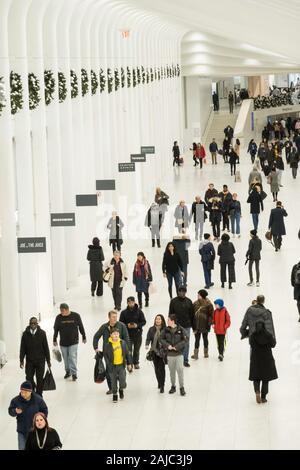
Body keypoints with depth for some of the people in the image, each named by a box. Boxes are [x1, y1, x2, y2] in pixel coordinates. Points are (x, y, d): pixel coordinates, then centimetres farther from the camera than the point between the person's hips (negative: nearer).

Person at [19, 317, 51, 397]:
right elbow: (22, 348, 2)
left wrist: (48, 360, 1)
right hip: (29, 361, 1)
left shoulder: (42, 333, -5)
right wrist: (21, 360, 0)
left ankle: (39, 395, 17)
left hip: (40, 360, -1)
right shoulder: (25, 334, -3)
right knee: (29, 378, 0)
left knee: (40, 378, 4)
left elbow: (46, 348, 0)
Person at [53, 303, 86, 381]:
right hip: (63, 342, 2)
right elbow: (56, 330, 5)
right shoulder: (59, 318, -4)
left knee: (72, 357, -8)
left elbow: (81, 327, 4)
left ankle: (74, 373, -2)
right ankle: (68, 371, 26)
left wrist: (84, 337, 10)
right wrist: (54, 340, 8)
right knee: (66, 358, 10)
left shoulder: (76, 316, -7)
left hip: (73, 342, -2)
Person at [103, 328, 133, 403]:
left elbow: (127, 353, 6)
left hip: (121, 365, 1)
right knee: (113, 381, 8)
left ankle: (121, 389, 31)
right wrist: (108, 364, -10)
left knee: (122, 380, -2)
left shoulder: (123, 343, -2)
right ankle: (114, 394, 27)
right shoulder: (107, 345, -10)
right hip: (112, 366, -1)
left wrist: (129, 363, 7)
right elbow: (105, 355, -4)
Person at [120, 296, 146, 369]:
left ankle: (136, 363, 32)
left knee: (136, 350, 14)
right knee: (128, 350, -8)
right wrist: (127, 325, -17)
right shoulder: (124, 312, -4)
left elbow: (143, 321, 1)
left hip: (137, 334, 1)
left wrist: (137, 325, -17)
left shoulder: (139, 311, -3)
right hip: (128, 334, -1)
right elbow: (121, 323, 1)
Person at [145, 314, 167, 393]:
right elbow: (148, 338, 0)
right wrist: (147, 345, -18)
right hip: (154, 351, 3)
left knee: (162, 368, -8)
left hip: (162, 351, -3)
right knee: (156, 368, 11)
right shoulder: (151, 329, 3)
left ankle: (162, 386, -3)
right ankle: (159, 383, 30)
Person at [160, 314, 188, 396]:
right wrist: (167, 345, -13)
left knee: (180, 370, -4)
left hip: (179, 353, -3)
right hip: (169, 354, 3)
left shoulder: (180, 329, -8)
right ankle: (173, 386, 26)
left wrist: (177, 347, -16)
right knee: (172, 371, 12)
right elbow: (162, 339, 3)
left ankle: (182, 387, 5)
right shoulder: (166, 330, 0)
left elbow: (185, 339, -8)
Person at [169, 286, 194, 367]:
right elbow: (170, 314, 1)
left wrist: (192, 324, 7)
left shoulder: (188, 301, 4)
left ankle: (185, 360, 12)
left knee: (186, 343, 4)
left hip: (187, 326, 2)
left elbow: (191, 314, 9)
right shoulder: (173, 301, -2)